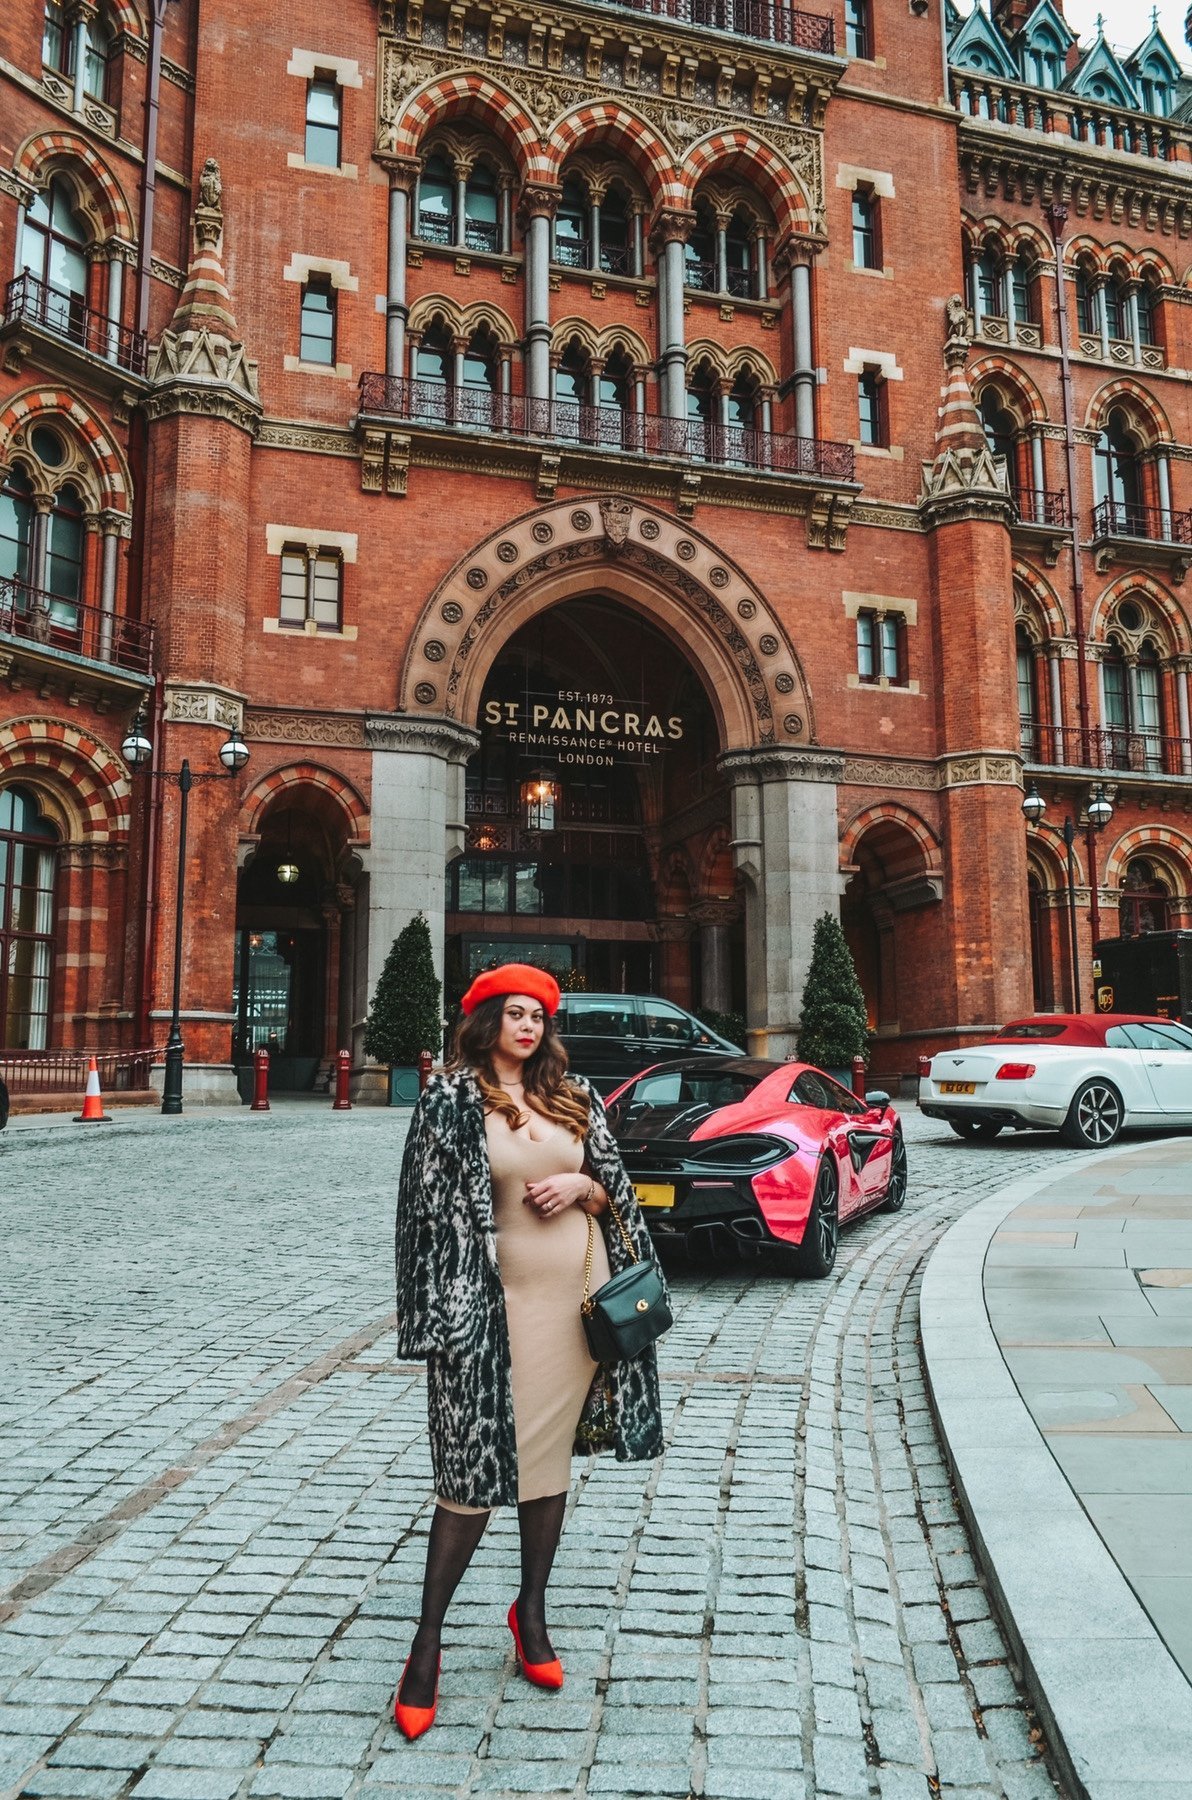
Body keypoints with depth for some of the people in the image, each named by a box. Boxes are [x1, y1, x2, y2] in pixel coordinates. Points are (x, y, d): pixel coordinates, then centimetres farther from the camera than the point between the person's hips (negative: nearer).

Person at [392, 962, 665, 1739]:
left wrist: (581, 1187, -8)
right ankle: (429, 1640, 12)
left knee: (551, 1456, 13)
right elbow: (430, 1204, -9)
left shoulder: (573, 1094, 7)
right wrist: (447, 1316, -13)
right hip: (498, 1298, -4)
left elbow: (614, 1186, 14)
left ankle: (532, 1609, 31)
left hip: (577, 1292, 4)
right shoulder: (452, 1098, -6)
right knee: (477, 1465, -3)